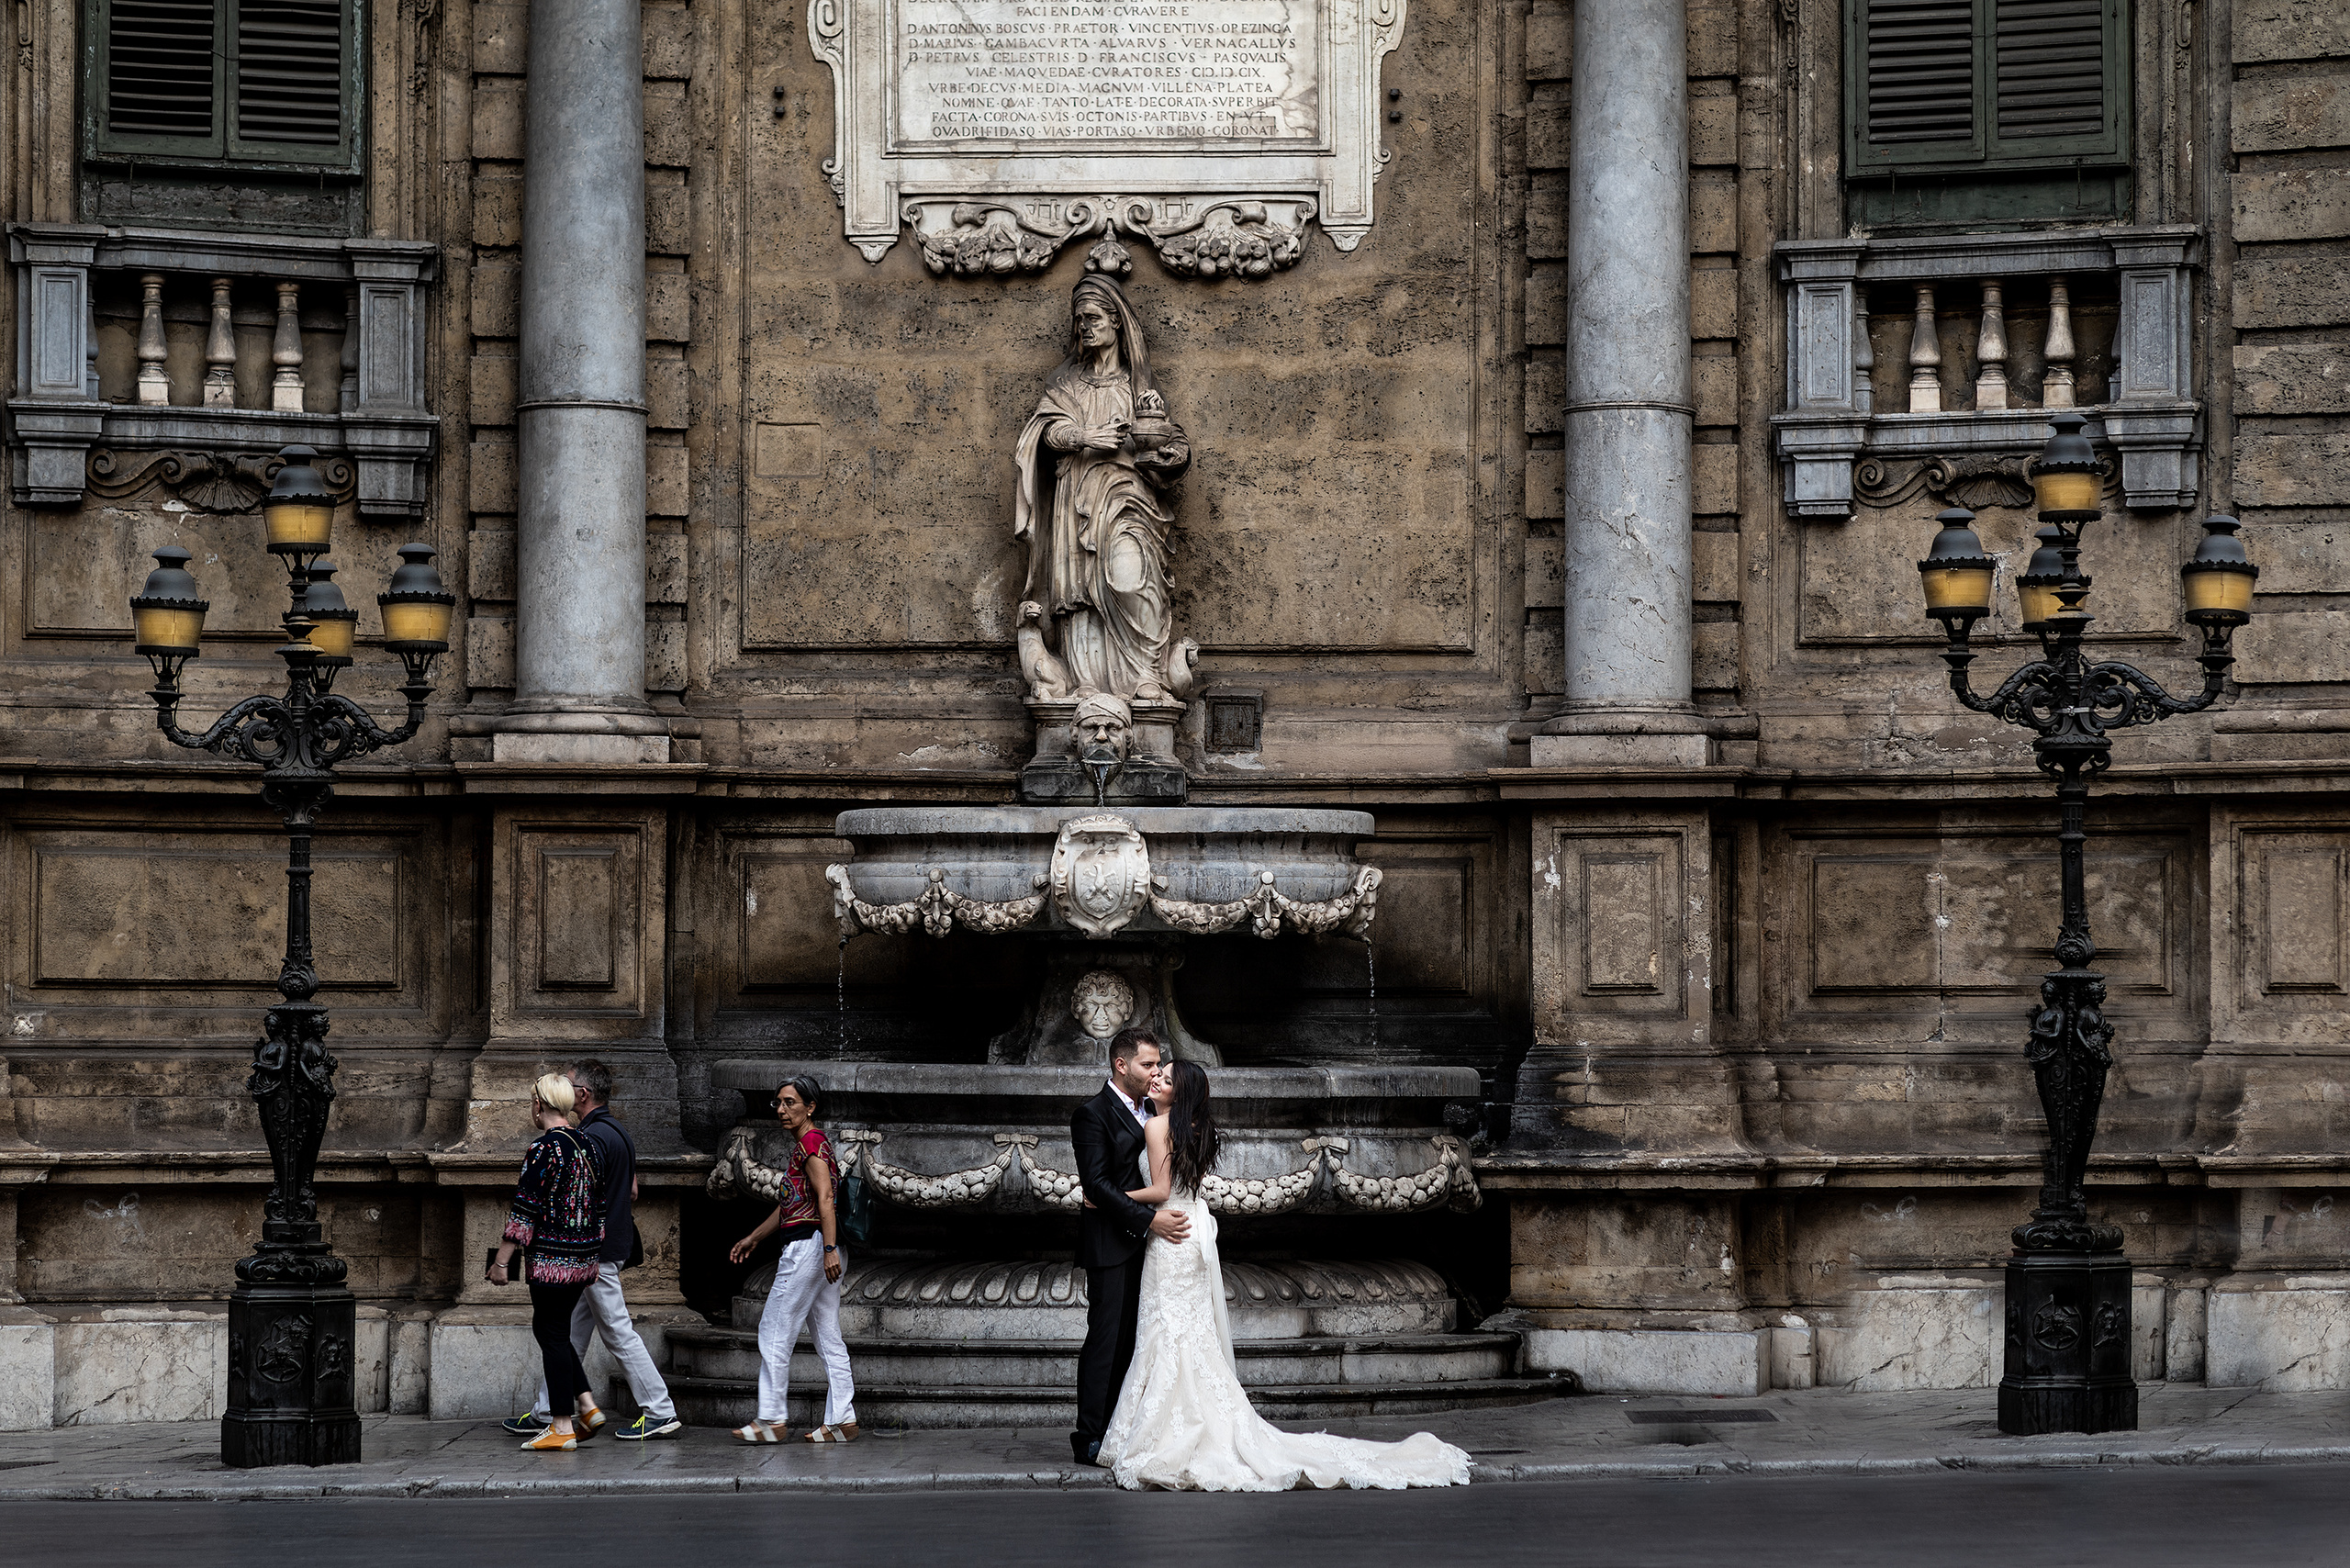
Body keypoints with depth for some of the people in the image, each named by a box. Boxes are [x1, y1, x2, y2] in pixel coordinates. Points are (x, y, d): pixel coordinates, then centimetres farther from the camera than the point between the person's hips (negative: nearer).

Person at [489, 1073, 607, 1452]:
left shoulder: (542, 1148, -14)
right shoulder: (587, 1145, 11)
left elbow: (525, 1208, -17)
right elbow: (599, 1204, 17)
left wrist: (502, 1260, -13)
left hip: (550, 1259, -8)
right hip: (584, 1258, 8)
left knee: (553, 1336, -1)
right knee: (553, 1331, 19)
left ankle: (563, 1428, 0)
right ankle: (587, 1408, 13)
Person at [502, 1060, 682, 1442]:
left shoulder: (593, 1137, -18)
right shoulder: (620, 1132, 13)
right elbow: (632, 1191, 19)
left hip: (596, 1251, -10)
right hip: (615, 1245, 10)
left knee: (618, 1332, -6)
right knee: (572, 1333, 13)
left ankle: (660, 1412, -5)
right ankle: (545, 1413, 19)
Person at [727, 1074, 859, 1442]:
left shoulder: (811, 1142, -11)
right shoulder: (805, 1144, 20)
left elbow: (825, 1198, -22)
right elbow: (788, 1204, 29)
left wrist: (829, 1249, -30)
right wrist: (754, 1237, 34)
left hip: (808, 1245, -10)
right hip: (820, 1249, 10)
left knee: (775, 1332, -5)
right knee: (828, 1337, 8)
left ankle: (770, 1419, -3)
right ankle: (842, 1421, 6)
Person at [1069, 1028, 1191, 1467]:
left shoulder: (1148, 1111, 15)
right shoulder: (1093, 1114, -10)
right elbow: (1097, 1183, -17)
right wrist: (1149, 1220, -22)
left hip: (1144, 1240, 8)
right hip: (1110, 1243, -8)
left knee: (1132, 1338, 6)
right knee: (1106, 1338, -7)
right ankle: (1090, 1438, -3)